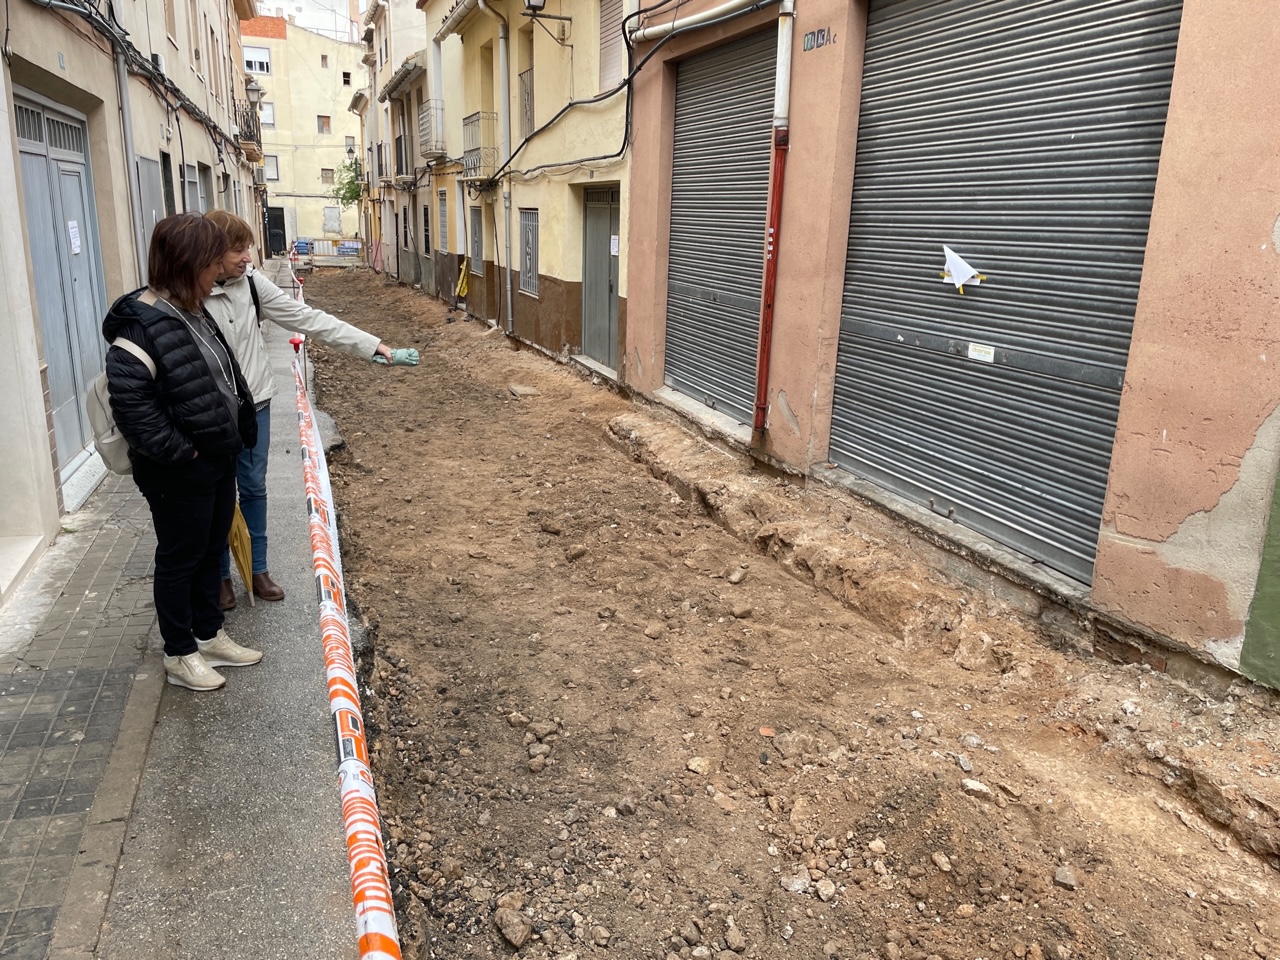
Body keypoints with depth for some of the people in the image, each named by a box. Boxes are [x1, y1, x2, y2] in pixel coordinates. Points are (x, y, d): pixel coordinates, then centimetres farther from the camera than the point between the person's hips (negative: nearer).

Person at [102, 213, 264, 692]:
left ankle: (209, 635, 37)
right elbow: (129, 398, -25)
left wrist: (239, 431, 13)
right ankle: (180, 656, 24)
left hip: (218, 458, 9)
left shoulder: (191, 311, 7)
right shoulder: (142, 323, -22)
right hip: (179, 472, -9)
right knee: (180, 558, 7)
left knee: (211, 550, 20)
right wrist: (177, 451, -21)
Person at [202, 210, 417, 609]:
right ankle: (220, 575, 29)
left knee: (254, 486, 15)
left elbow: (306, 318, -3)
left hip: (254, 404, 4)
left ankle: (258, 569, 31)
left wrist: (370, 344, -7)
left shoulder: (251, 282, -3)